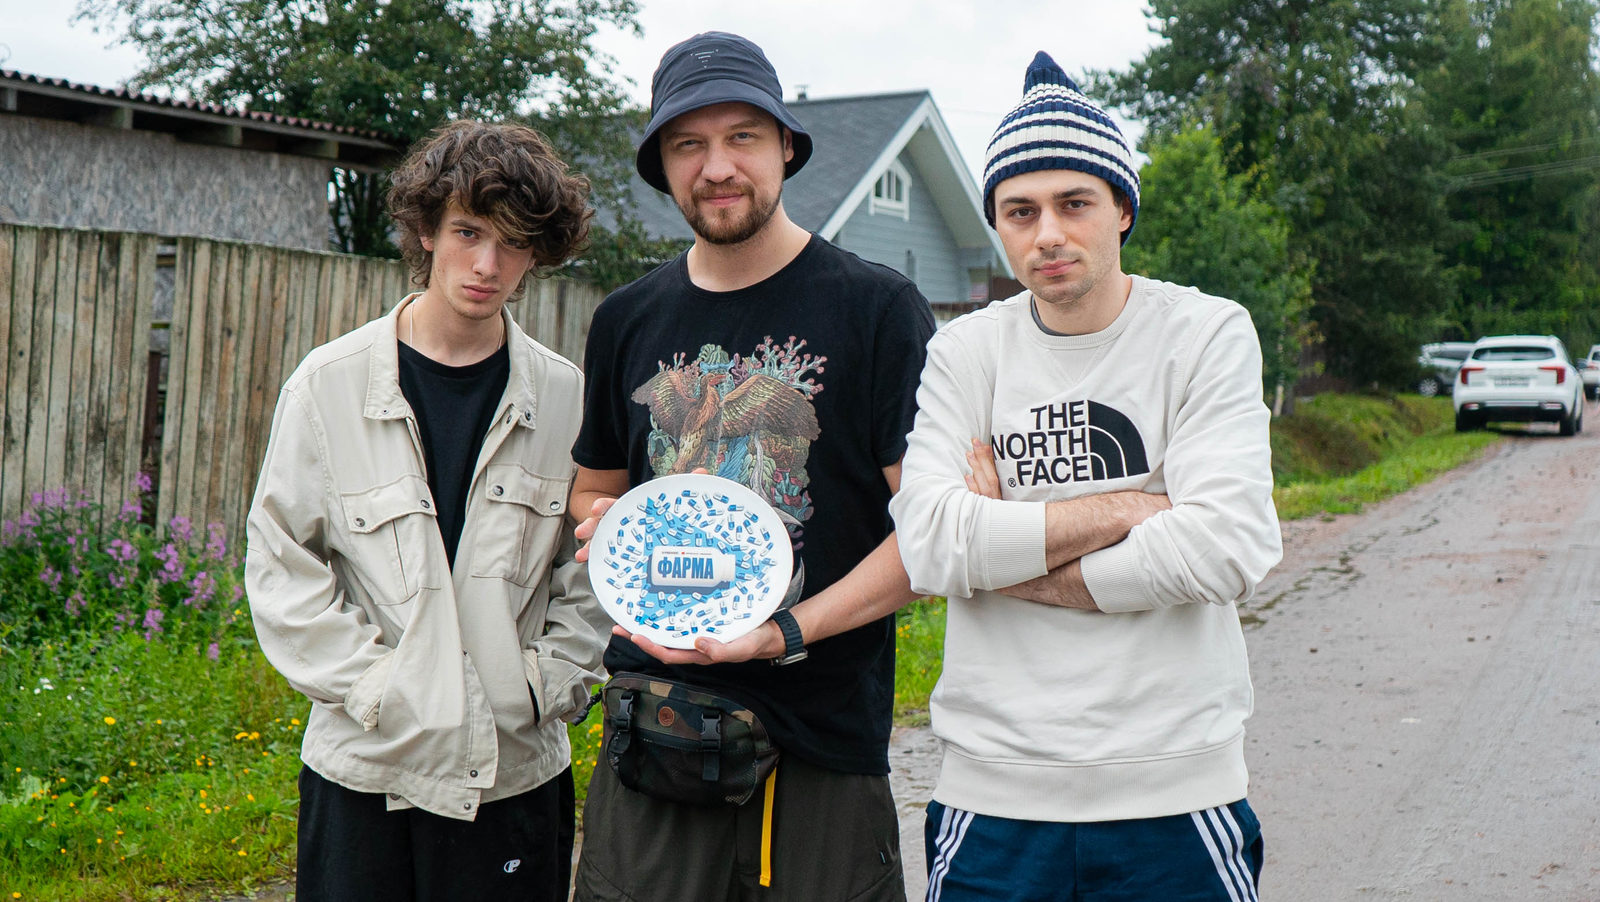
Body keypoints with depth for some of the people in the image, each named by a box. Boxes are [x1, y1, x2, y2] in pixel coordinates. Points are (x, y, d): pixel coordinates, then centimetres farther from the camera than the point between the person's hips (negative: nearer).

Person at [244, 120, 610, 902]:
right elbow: (280, 562, 0)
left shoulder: (566, 397, 1)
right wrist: (369, 684, -8)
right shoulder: (330, 384, -1)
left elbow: (593, 569, 8)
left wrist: (551, 682, -3)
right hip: (364, 764, -1)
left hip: (517, 766, 1)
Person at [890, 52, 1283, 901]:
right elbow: (929, 545, -11)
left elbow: (1226, 550, -16)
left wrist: (1011, 560, -11)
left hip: (1175, 788, -1)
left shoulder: (1208, 334, -3)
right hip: (994, 786, 2)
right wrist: (1125, 508, -13)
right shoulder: (964, 351, 3)